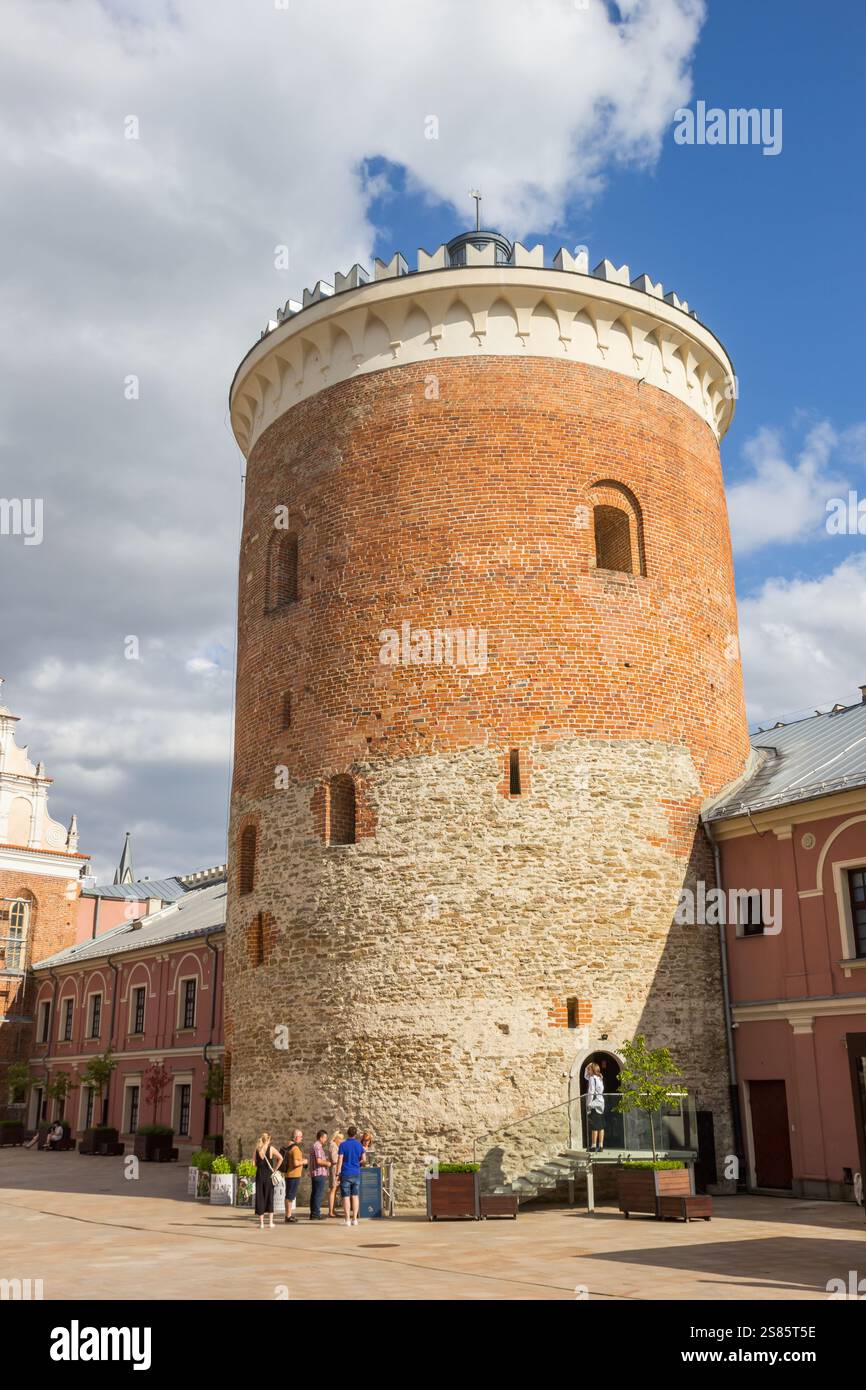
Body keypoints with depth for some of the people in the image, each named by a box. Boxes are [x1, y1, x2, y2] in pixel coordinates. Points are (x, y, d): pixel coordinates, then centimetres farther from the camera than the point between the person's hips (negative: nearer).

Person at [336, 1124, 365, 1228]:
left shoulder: (343, 1145, -7)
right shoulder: (359, 1145, 3)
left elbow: (340, 1160, -10)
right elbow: (363, 1159, 7)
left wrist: (337, 1173, -6)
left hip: (346, 1174, -3)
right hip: (356, 1173, 3)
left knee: (346, 1197, 1)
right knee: (355, 1196, 9)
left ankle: (348, 1219, -1)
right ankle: (354, 1219, 8)